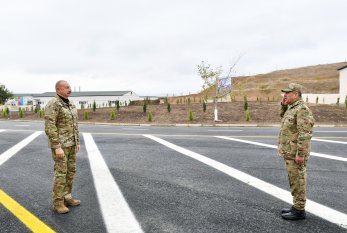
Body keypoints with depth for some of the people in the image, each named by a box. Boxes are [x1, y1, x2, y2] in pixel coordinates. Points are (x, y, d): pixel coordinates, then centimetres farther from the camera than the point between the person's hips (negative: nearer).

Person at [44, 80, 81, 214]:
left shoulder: (70, 104, 11)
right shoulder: (53, 105, -17)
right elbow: (49, 127, -21)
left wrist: (77, 142, 15)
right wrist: (57, 147, -24)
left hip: (70, 143, 9)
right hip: (59, 143, -9)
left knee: (70, 170, 12)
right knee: (61, 172, -4)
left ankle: (66, 198, 24)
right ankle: (57, 203, 9)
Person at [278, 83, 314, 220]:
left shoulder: (302, 109, -17)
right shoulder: (292, 108, 13)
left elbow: (305, 134, -23)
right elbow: (284, 119, 33)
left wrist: (301, 154, -24)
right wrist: (284, 106, 15)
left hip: (296, 153, -10)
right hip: (290, 152, 10)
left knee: (298, 181, -1)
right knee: (294, 180, 16)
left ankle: (299, 211, 9)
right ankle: (297, 206, 27)